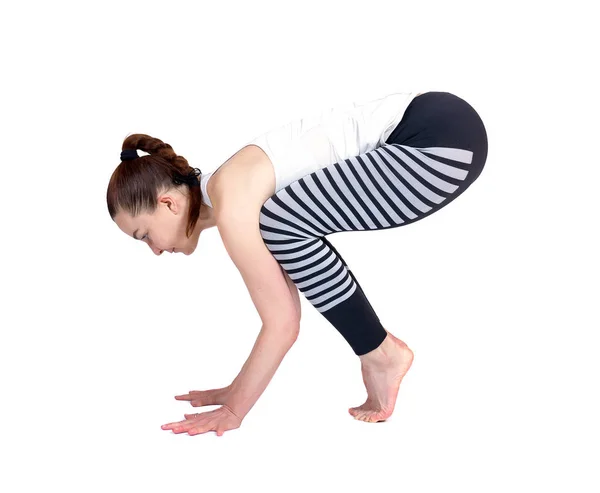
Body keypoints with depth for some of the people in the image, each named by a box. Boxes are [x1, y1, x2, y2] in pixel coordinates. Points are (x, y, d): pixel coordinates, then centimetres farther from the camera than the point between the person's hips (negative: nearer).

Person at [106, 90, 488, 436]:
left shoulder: (231, 206, -14)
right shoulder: (233, 197, 13)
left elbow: (282, 325, -12)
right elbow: (286, 317, 20)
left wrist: (234, 412, -2)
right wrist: (239, 391, 24)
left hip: (444, 139, -10)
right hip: (429, 136, 10)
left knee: (284, 224, -16)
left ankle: (380, 356, -1)